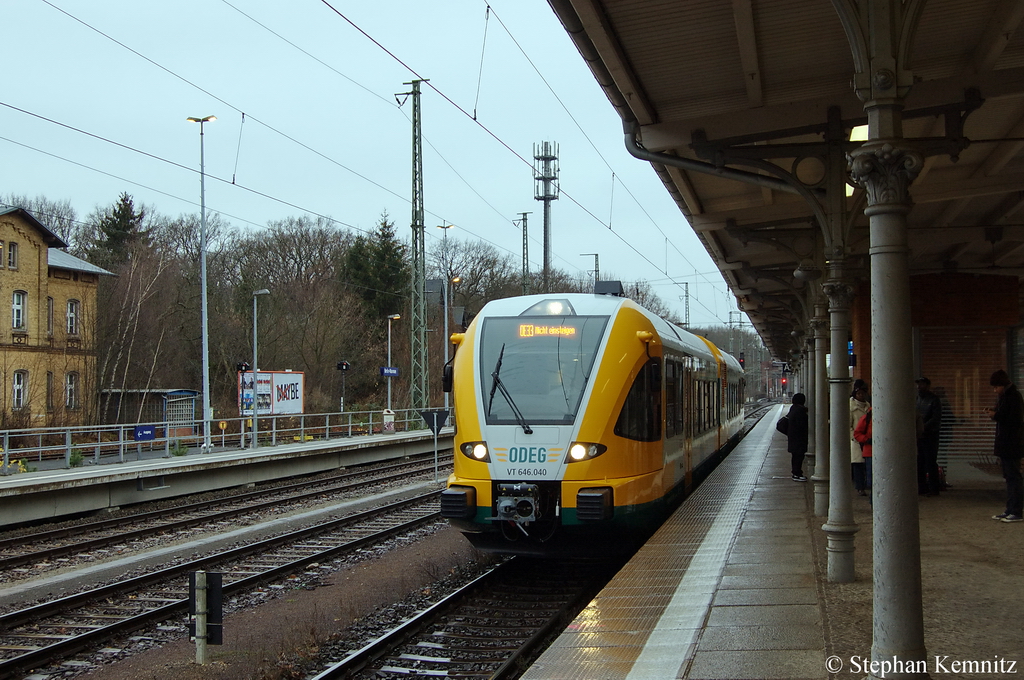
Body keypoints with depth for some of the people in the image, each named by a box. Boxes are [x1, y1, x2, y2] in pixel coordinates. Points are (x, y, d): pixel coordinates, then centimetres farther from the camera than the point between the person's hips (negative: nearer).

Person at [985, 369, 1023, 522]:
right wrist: (994, 412, 0)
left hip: (1011, 445, -10)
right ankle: (1010, 510, 18)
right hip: (1005, 445, 10)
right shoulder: (1003, 396, 14)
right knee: (1009, 478, 12)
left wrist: (996, 416, -17)